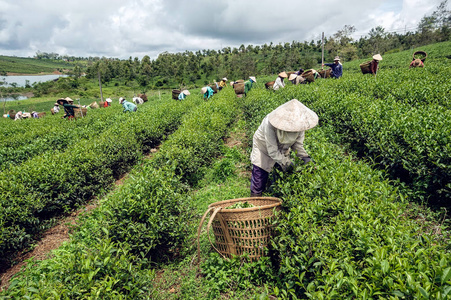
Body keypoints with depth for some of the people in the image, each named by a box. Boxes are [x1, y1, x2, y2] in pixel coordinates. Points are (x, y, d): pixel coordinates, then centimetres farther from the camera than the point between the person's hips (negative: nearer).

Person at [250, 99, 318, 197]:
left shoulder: (299, 122, -23)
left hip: (283, 149, 5)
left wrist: (305, 157, -22)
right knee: (259, 177, -5)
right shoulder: (270, 124, -39)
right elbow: (273, 152, -32)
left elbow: (298, 143, -8)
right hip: (264, 148, -4)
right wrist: (287, 163, -33)